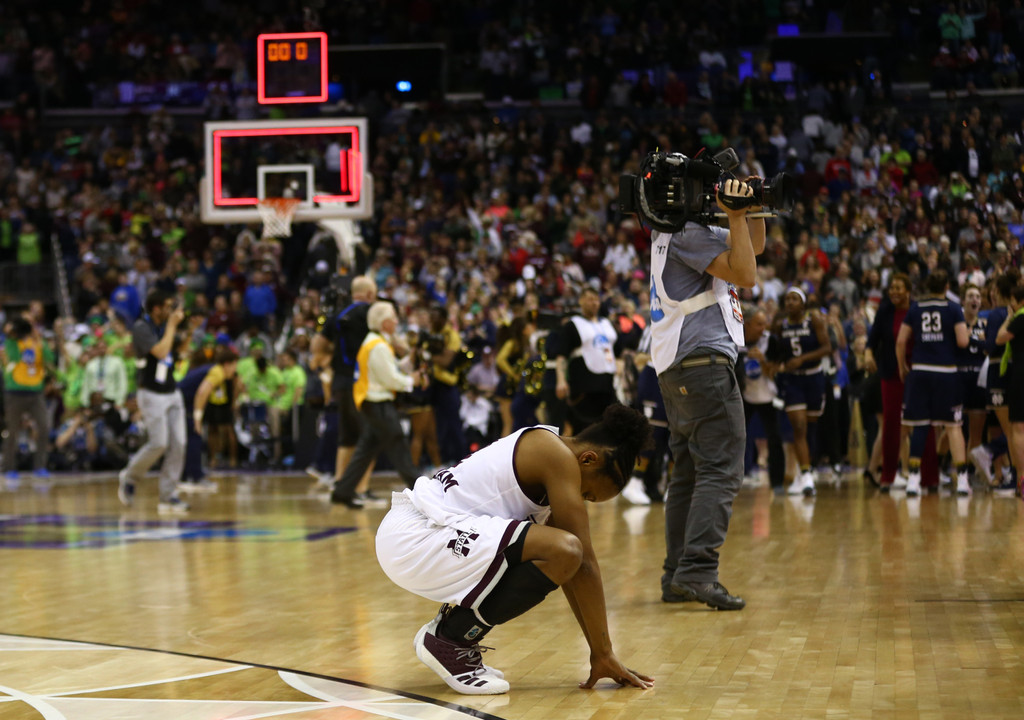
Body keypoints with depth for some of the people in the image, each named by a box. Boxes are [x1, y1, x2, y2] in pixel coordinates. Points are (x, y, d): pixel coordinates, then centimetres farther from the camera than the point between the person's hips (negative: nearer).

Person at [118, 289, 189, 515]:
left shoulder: (165, 325, 11)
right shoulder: (141, 328, -13)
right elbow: (161, 352, -25)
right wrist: (172, 325, -17)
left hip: (172, 392, 7)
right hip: (152, 394, -7)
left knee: (178, 444, -2)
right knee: (159, 443, -12)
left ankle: (168, 497, 2)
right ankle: (128, 478, 14)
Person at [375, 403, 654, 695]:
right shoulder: (559, 456, -10)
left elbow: (573, 573, 22)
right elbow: (584, 562, -10)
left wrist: (598, 651, 21)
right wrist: (604, 654, -5)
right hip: (415, 537, -11)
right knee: (563, 552, -24)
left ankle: (449, 623, 15)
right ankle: (448, 641, -9)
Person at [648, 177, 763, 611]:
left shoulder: (681, 228, 21)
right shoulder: (687, 230, -9)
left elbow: (754, 247, 27)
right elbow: (745, 274, -16)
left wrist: (755, 207, 12)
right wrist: (736, 215, -12)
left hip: (677, 370, 10)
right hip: (703, 360, -10)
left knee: (688, 473, 10)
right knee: (721, 471, -14)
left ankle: (677, 577, 10)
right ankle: (698, 571, -22)